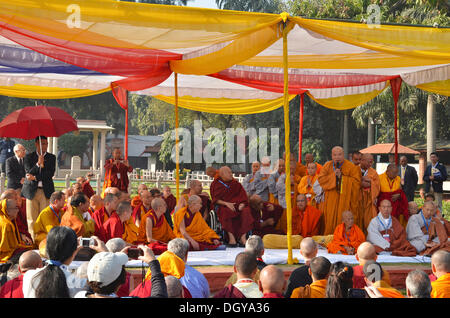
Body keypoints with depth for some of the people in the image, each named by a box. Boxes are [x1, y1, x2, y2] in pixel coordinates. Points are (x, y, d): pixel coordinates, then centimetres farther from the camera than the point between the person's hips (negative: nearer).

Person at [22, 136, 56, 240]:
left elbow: (51, 174, -2)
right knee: (32, 219, 0)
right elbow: (29, 173, -4)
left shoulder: (51, 157, 8)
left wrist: (35, 178, -11)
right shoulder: (28, 157, 7)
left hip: (46, 190, 0)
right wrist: (38, 164, -19)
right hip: (31, 190, 0)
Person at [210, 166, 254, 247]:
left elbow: (243, 196, 11)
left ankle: (243, 237, -34)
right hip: (222, 206, -3)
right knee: (226, 212, -39)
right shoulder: (215, 184, 10)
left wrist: (242, 204, -11)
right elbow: (215, 200, 0)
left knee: (246, 211, -30)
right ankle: (231, 237, -40)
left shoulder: (235, 183, 17)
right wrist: (226, 203, -17)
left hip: (236, 205, 3)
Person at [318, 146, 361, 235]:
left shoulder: (350, 166, 2)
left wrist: (342, 177, -12)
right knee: (330, 221, -1)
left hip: (344, 199, -2)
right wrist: (333, 175, -12)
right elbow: (321, 179, -1)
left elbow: (357, 181, -6)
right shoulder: (327, 166, 8)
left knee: (342, 220, -5)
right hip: (330, 200, 2)